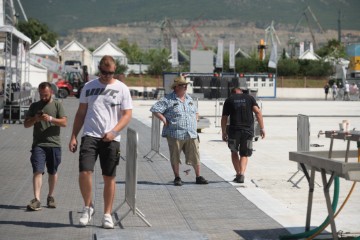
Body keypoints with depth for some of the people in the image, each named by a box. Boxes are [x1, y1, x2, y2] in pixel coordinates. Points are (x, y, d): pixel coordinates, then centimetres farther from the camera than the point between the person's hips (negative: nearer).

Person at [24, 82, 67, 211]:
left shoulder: (57, 105, 4)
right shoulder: (34, 106, 11)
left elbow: (64, 122, -5)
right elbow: (26, 124, 11)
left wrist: (51, 118, -20)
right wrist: (35, 119, -10)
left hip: (54, 144, 0)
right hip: (38, 144, 0)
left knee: (53, 172, 10)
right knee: (37, 171, -11)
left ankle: (50, 197, 26)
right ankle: (36, 199, -16)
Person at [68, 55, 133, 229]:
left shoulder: (121, 89, 3)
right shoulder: (89, 86, 10)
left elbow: (127, 114, -1)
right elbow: (81, 113, 13)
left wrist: (113, 131, -15)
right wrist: (73, 137, 7)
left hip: (111, 139, -1)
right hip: (90, 136, 1)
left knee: (109, 177, 4)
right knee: (84, 172, -13)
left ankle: (107, 214, 15)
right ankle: (88, 207, 9)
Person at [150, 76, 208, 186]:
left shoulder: (189, 98, 16)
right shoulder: (168, 99, -5)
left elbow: (196, 111, 33)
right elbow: (154, 109, -10)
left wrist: (196, 119, 15)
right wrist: (164, 120, -12)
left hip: (191, 134, 5)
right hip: (175, 134, -4)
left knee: (195, 156, 4)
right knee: (175, 157, 4)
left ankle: (198, 177, 15)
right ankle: (177, 178, 17)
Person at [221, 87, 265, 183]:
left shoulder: (229, 100, 7)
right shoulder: (250, 98, 9)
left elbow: (224, 118, 6)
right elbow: (258, 112, -2)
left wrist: (224, 132, 14)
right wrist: (262, 128, -2)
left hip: (234, 130, -1)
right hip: (248, 130, 1)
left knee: (234, 152, 18)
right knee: (244, 155, 10)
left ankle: (238, 174, 11)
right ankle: (242, 174, -7)